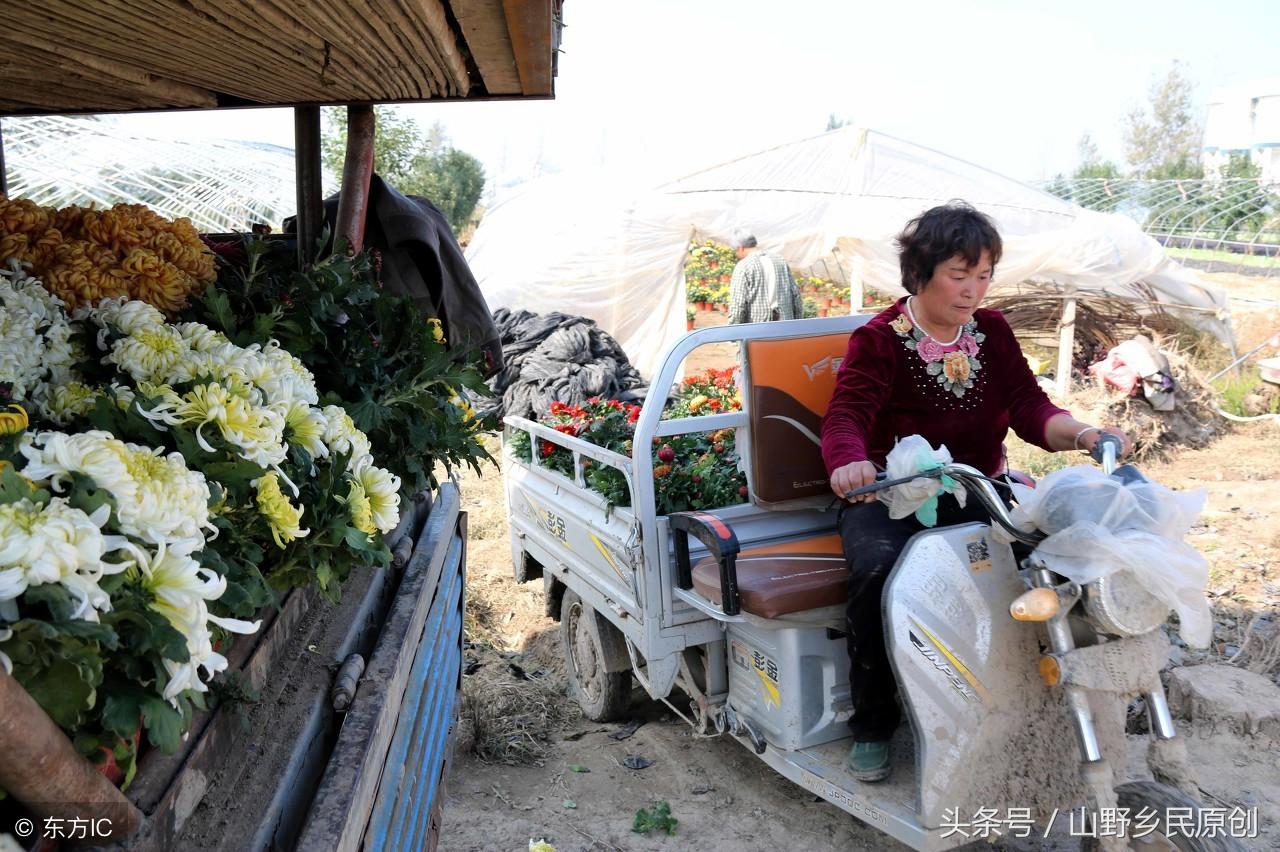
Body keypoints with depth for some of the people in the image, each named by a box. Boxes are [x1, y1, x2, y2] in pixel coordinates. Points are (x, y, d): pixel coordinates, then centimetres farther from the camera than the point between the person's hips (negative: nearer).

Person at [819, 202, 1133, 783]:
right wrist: (850, 462, -44)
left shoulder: (992, 332, 10)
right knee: (878, 568, -34)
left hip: (978, 490, 4)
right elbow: (846, 415, -20)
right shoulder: (879, 341, -5)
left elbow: (1029, 407, 0)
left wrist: (1082, 434, -21)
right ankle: (871, 725, -13)